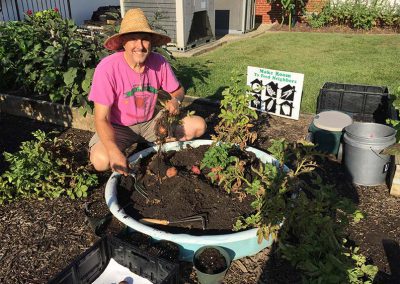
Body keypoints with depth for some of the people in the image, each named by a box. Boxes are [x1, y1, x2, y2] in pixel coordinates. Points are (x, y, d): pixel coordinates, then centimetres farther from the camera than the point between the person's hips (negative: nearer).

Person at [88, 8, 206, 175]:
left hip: (150, 122, 4)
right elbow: (101, 119, -23)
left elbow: (178, 90, 5)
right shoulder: (108, 68, -24)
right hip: (118, 127, -3)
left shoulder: (159, 62, -13)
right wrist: (115, 152, -39)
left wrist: (176, 100, -21)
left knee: (199, 125, -9)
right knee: (101, 160, -34)